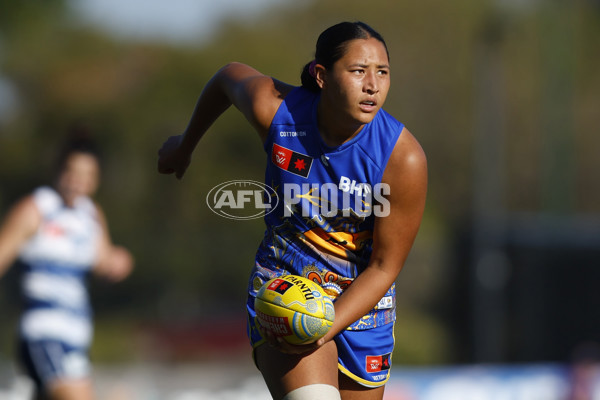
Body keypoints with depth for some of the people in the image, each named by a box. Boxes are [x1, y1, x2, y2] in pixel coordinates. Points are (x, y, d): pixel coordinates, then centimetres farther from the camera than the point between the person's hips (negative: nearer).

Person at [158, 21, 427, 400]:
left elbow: (383, 268, -13)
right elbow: (230, 75, 9)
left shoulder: (404, 159, -20)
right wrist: (186, 144, 26)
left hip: (362, 303, 2)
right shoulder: (274, 109, -16)